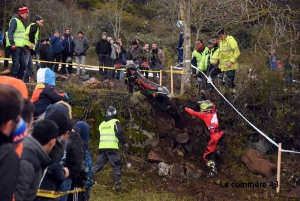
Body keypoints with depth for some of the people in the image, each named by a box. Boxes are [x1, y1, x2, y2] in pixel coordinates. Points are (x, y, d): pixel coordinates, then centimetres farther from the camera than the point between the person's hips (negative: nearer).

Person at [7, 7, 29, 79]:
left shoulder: (21, 21, 21)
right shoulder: (14, 20, -8)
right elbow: (10, 32, -17)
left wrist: (23, 46, 22)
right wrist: (12, 44, -25)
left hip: (20, 47, 9)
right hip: (15, 47, -9)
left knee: (23, 65, 7)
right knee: (16, 64, -14)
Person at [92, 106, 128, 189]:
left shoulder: (102, 124, 18)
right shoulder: (115, 122, -1)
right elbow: (119, 133, -11)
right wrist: (124, 142, -1)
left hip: (102, 148, 5)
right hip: (112, 148, -5)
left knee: (98, 164, 11)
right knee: (117, 166, 2)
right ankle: (116, 183, -6)